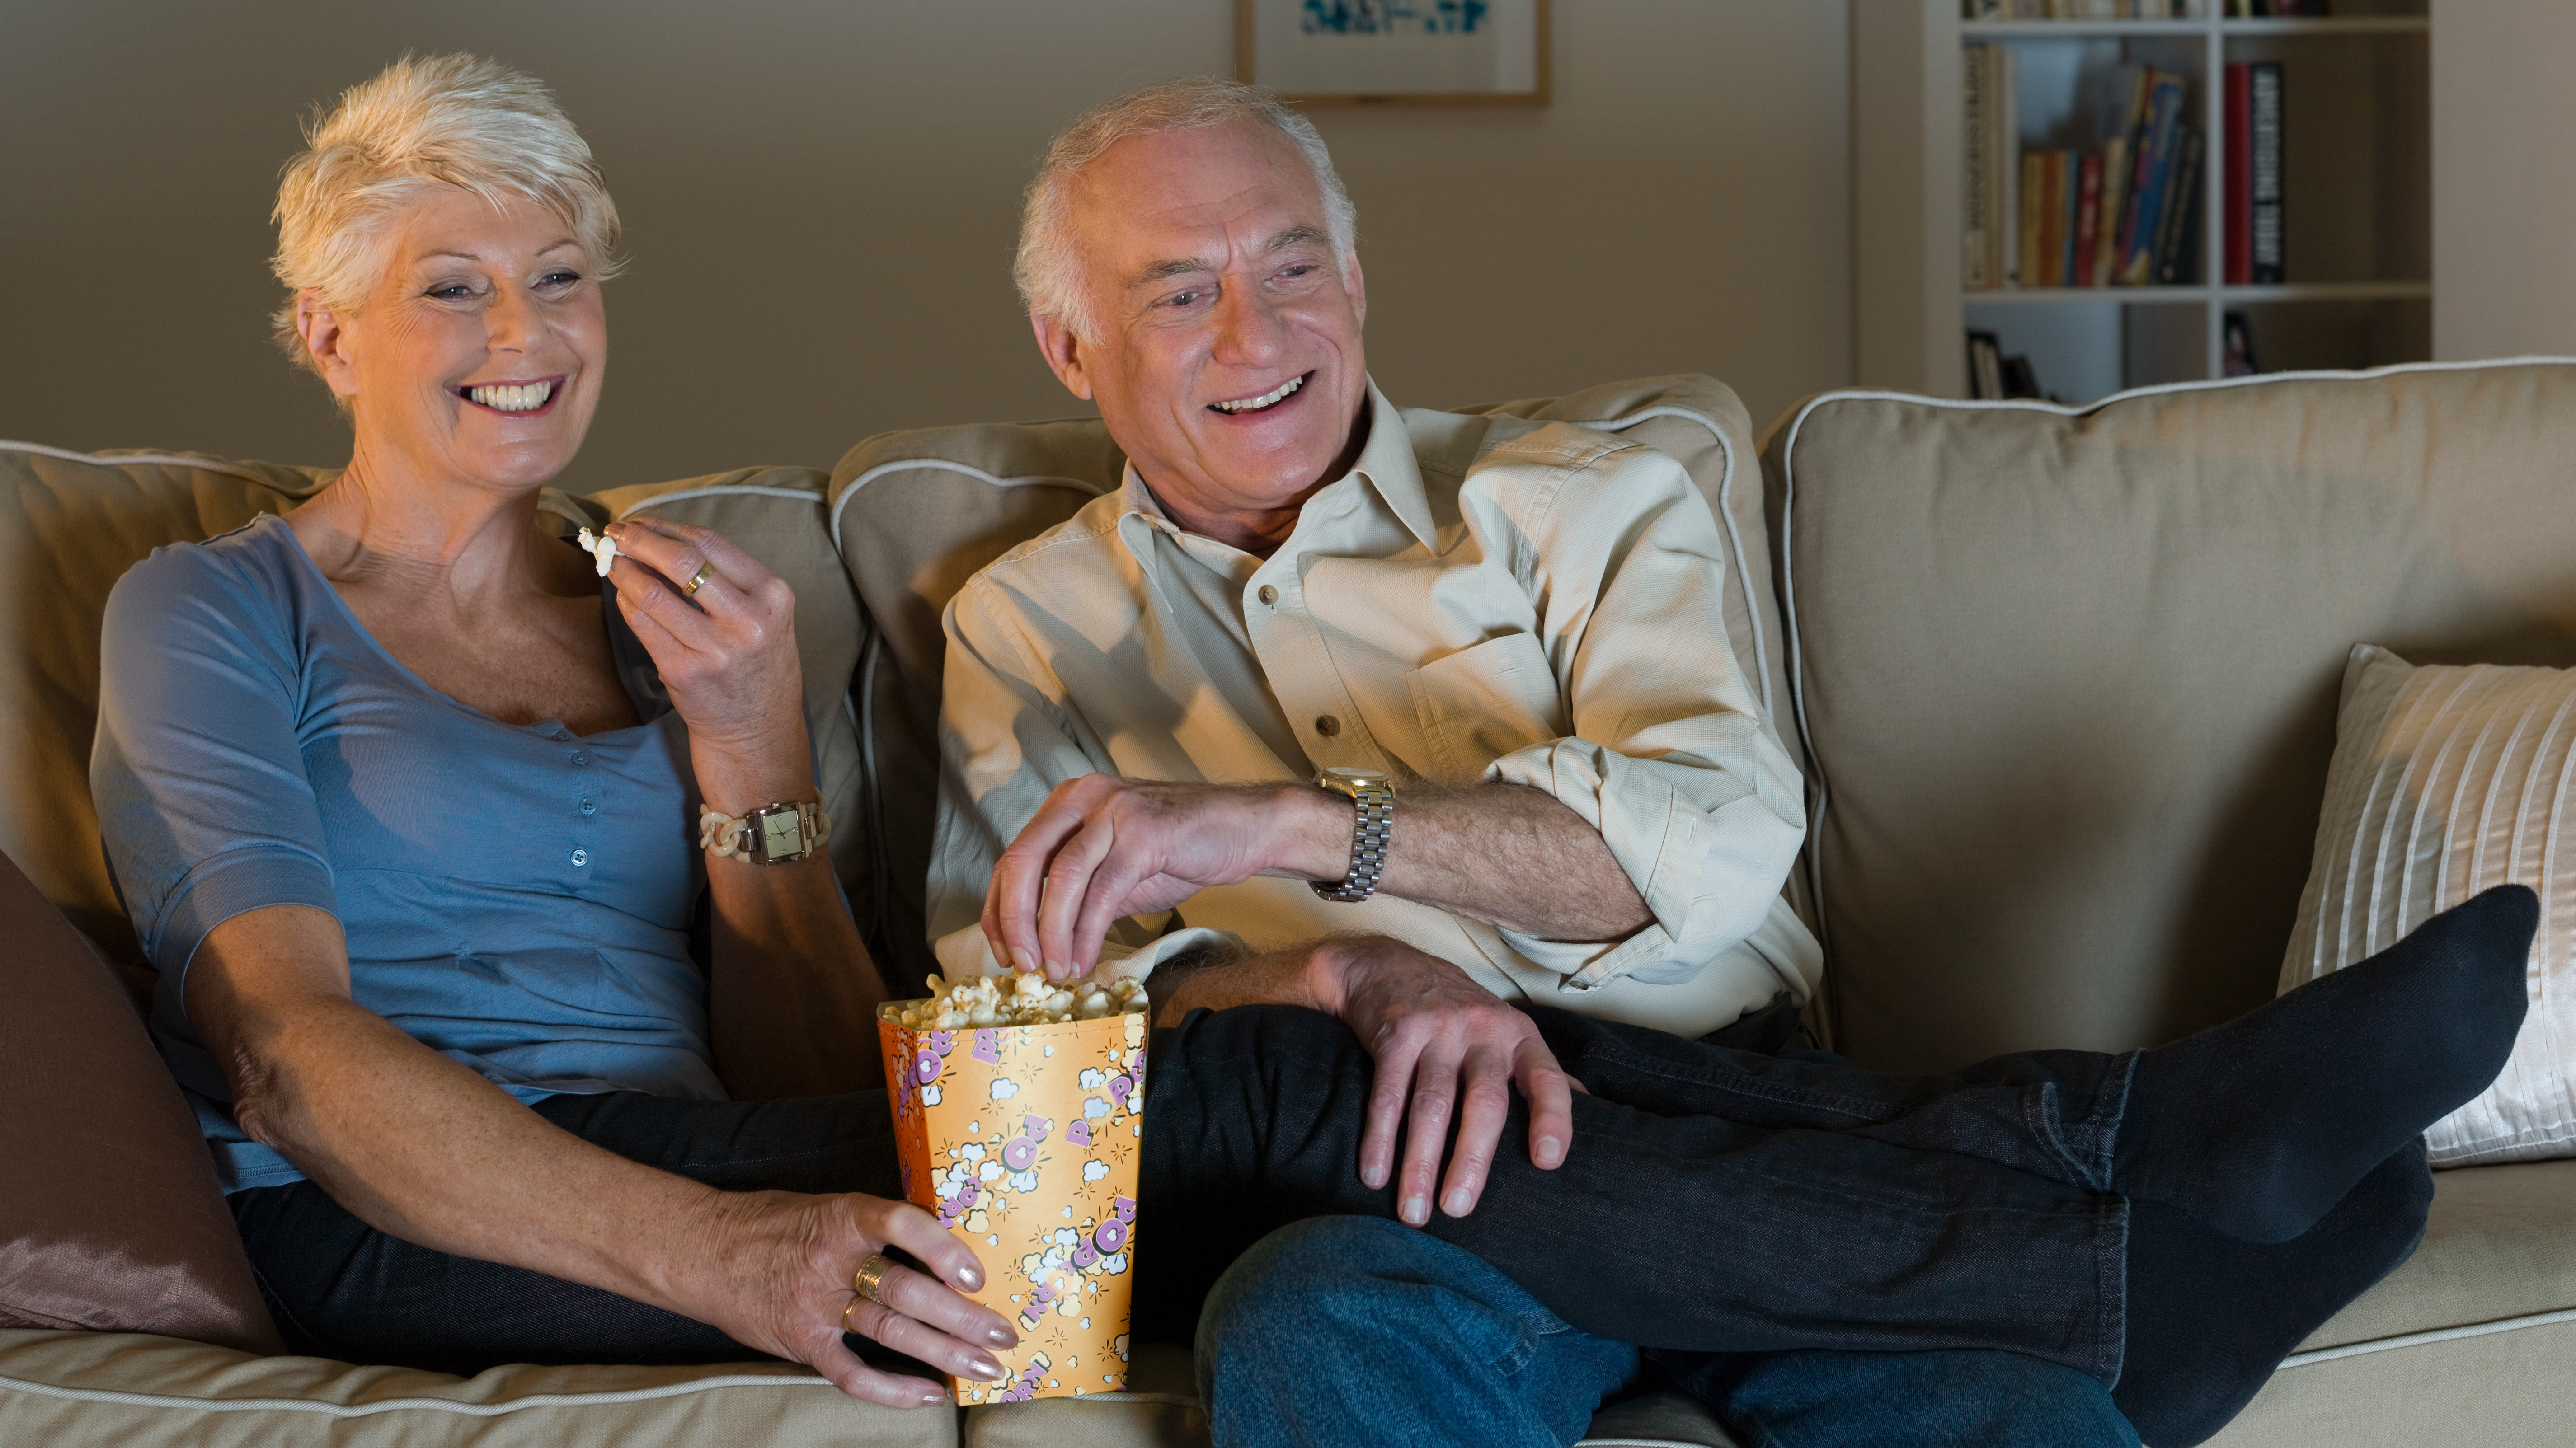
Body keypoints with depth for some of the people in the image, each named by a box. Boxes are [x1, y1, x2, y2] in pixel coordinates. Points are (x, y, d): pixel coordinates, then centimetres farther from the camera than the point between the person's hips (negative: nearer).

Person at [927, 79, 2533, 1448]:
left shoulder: (1572, 503, 15)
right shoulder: (1028, 624, 19)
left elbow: (1722, 830, -4)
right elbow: (999, 984, 3)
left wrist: (1285, 824, -18)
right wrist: (1349, 975, -17)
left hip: (1727, 1109, -2)